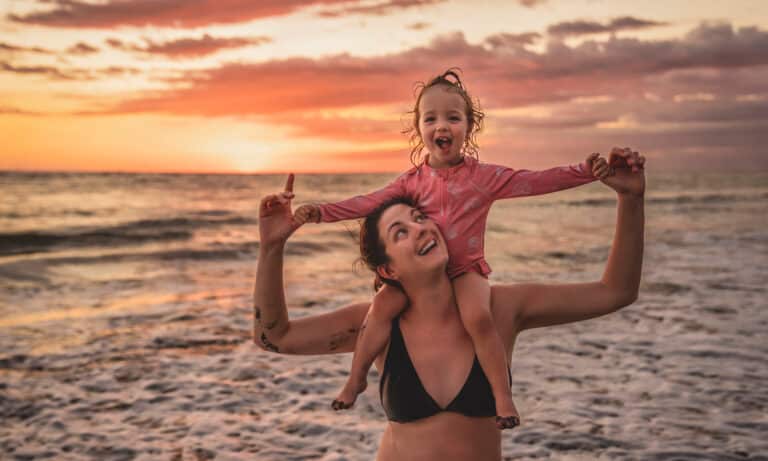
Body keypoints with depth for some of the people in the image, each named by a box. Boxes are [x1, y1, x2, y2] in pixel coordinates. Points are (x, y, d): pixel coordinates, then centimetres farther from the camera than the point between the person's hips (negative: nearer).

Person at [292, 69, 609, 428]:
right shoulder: (412, 182, 3)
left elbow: (535, 181, -6)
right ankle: (356, 378, -5)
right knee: (383, 305, -22)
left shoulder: (485, 177, -2)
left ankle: (502, 394, -17)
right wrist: (322, 212, -11)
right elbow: (368, 203, 0)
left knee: (478, 317, -30)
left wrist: (584, 172, -16)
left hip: (465, 268, -2)